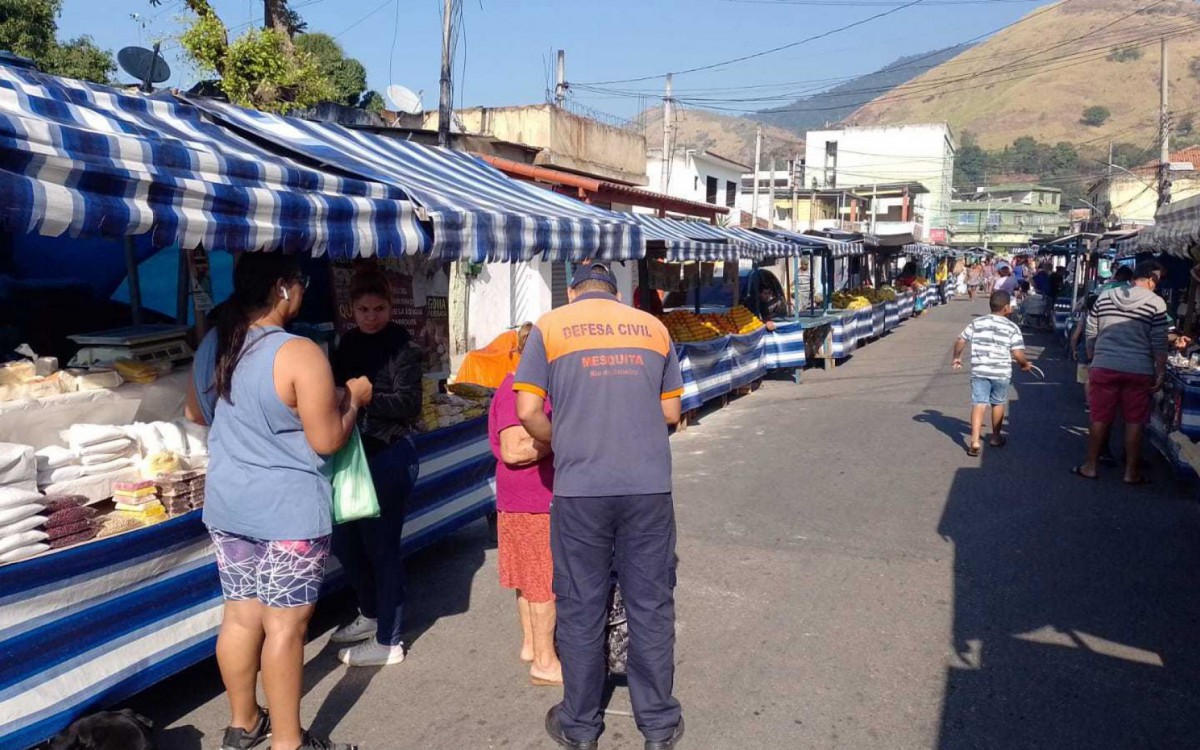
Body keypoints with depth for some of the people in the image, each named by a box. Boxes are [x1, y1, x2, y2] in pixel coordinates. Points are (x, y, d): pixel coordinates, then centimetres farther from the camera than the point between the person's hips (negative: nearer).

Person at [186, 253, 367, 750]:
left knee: (240, 616, 16)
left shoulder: (212, 348, 5)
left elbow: (195, 412, 21)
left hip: (227, 505, 8)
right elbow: (327, 441, -16)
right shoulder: (299, 355, -20)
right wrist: (353, 398, 0)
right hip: (288, 511, -7)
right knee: (284, 626, 2)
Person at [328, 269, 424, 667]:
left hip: (389, 455, -7)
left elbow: (408, 402, -17)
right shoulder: (349, 342, 10)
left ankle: (388, 641, 12)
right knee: (345, 540, 15)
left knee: (381, 545, -1)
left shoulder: (403, 345, -10)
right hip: (354, 452, 8)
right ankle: (371, 615, 37)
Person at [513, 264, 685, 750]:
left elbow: (528, 412, -3)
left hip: (580, 488, -1)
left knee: (581, 608, 10)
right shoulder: (653, 326, 11)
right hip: (649, 485, 2)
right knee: (651, 604, 11)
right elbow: (670, 412, 13)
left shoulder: (550, 326, 5)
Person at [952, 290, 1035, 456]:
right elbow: (1018, 354, -11)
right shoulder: (1012, 328, -6)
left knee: (979, 404, 0)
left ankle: (975, 441, -11)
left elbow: (960, 342, 4)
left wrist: (957, 357, 21)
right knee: (998, 404, 18)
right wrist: (1026, 364, 9)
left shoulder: (976, 323, 3)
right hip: (1001, 372, -1)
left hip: (979, 371, 1)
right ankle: (996, 437, 33)